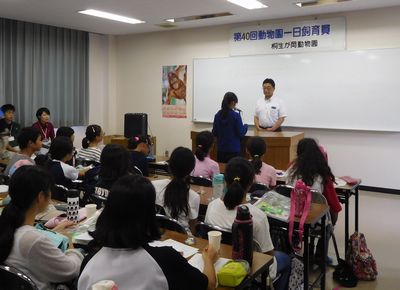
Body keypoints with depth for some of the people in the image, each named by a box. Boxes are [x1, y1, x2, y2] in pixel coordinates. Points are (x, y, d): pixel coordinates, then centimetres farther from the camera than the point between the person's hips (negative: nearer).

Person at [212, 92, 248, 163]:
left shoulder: (217, 115, 0)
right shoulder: (236, 115, -12)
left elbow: (214, 133, 5)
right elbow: (241, 134, -9)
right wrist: (245, 126, 8)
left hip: (221, 149, 4)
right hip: (233, 149, -4)